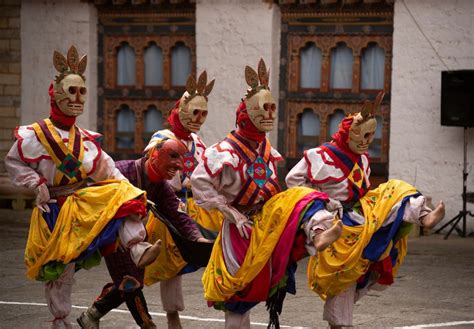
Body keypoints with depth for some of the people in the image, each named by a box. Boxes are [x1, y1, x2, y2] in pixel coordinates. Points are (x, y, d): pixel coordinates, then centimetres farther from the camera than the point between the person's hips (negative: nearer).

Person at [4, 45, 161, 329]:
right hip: (55, 209, -4)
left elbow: (108, 171, 7)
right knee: (60, 268, 0)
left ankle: (138, 250, -33)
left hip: (85, 201, 4)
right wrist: (38, 184, -11)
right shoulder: (36, 135, -8)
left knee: (125, 199, -20)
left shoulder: (85, 138, 6)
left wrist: (130, 191, -6)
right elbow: (14, 163, 0)